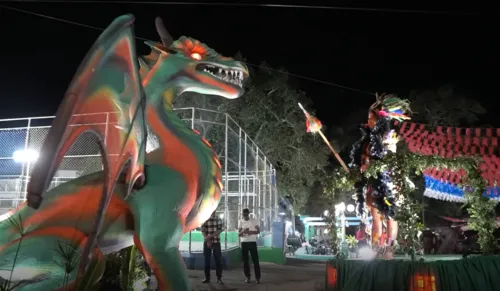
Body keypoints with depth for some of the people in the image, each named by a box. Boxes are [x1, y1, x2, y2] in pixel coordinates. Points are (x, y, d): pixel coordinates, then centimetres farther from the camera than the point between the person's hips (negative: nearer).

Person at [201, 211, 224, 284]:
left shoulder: (219, 219, 5)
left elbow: (219, 230, -5)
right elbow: (203, 230, -5)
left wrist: (210, 236, -17)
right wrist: (207, 240, -15)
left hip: (216, 242, 1)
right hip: (207, 242, 0)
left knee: (219, 260, -1)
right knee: (207, 260, 4)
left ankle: (219, 278, 6)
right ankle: (207, 278, 14)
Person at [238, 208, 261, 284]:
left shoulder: (254, 221, -1)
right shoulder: (241, 222, 4)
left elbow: (258, 231, -1)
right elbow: (239, 233, 0)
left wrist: (251, 232, -21)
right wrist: (243, 231, -23)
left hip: (252, 242, -2)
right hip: (244, 243, 2)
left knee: (255, 260, -2)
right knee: (245, 260, 5)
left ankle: (258, 277, 3)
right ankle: (247, 277, 15)